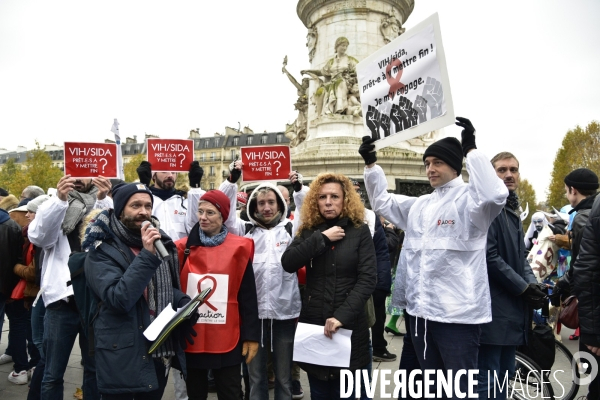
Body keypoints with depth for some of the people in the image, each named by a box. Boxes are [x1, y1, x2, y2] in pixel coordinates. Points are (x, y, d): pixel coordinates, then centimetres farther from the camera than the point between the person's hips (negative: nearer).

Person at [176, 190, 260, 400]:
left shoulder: (238, 248, -5)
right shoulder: (183, 248, 0)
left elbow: (247, 296, -2)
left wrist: (251, 336, -3)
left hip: (227, 341, -2)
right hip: (191, 340, 2)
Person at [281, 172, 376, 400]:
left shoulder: (360, 232, -2)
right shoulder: (308, 231, 5)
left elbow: (367, 279, -10)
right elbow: (287, 263, -11)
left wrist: (342, 316, -20)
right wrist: (322, 238, -16)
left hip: (349, 325, -2)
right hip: (313, 323, 2)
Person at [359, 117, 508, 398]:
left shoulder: (469, 199, -7)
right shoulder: (420, 205, 14)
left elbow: (495, 195, -28)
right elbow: (382, 202, 22)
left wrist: (471, 149, -26)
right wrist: (371, 164, 11)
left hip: (457, 313, -7)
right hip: (421, 311, 7)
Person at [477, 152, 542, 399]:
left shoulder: (513, 210, 17)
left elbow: (519, 256, 20)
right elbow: (489, 257, -20)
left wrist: (532, 283, 2)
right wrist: (523, 287, -13)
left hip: (511, 307, 9)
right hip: (493, 309, -9)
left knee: (504, 374, 17)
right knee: (488, 379, -3)